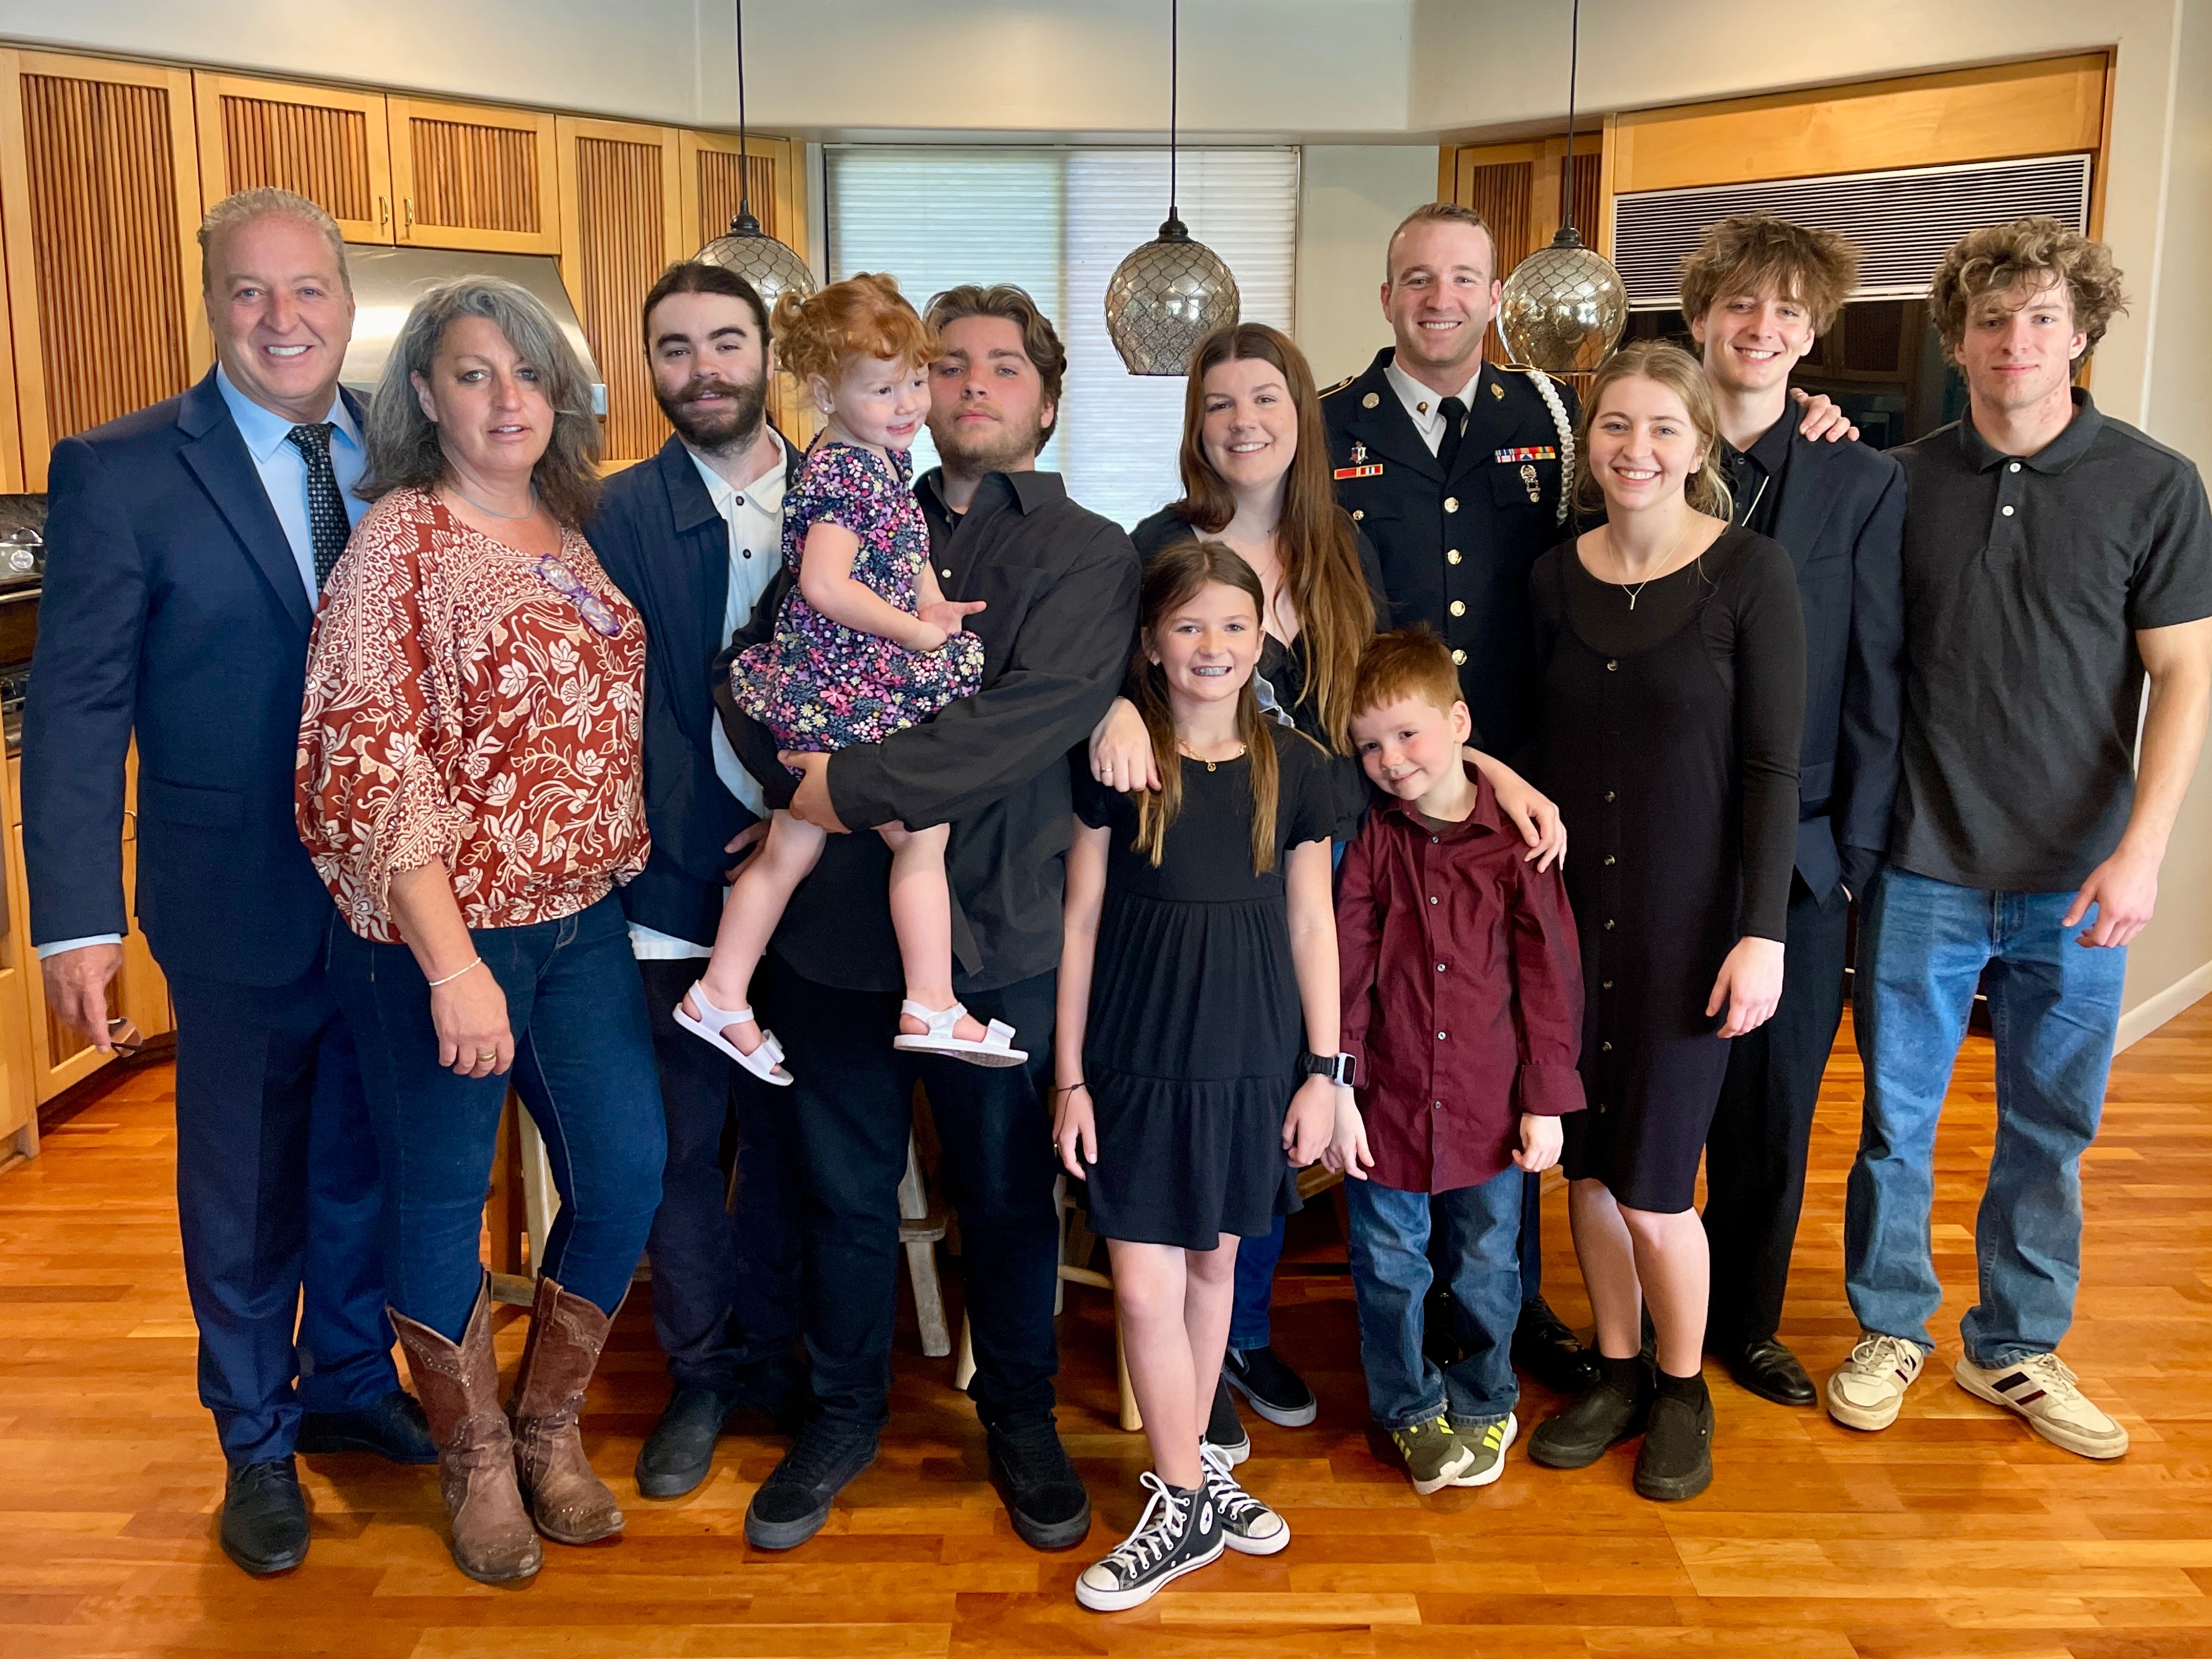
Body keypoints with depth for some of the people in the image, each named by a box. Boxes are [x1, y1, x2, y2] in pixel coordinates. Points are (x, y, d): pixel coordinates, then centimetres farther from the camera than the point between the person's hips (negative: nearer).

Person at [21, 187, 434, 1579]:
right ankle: (259, 1441, 34)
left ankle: (352, 1385, 41)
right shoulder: (119, 473, -9)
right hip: (244, 897, -3)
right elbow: (77, 708, -9)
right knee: (246, 1190, 13)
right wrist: (79, 920, -12)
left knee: (371, 1161, 18)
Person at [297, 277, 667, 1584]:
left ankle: (551, 1425, 30)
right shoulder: (399, 544, -11)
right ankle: (477, 1458, 30)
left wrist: (629, 871, 8)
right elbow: (370, 764, -17)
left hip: (583, 916, 6)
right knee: (443, 1194, 8)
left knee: (628, 1169, 7)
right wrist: (453, 964, -22)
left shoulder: (574, 537, 8)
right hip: (440, 928, -6)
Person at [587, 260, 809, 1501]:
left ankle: (771, 1350, 31)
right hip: (676, 887, -2)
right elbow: (631, 710, -9)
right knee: (684, 1145, 8)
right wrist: (725, 852, -16)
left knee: (786, 1134, 13)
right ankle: (701, 1375, 25)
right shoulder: (617, 516, -3)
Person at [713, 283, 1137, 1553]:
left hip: (999, 933, -2)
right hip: (836, 921, 3)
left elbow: (1031, 718, -16)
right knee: (846, 1191, 15)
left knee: (1009, 1197, 12)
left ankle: (1022, 1415, 34)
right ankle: (847, 1411, 35)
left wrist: (849, 785, -19)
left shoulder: (1089, 554, 0)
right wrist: (800, 773, -16)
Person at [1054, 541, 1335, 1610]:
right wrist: (1070, 1077, -2)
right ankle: (1188, 1502, 15)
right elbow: (1081, 922, 0)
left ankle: (1189, 1468, 31)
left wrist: (1324, 1070, 2)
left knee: (1213, 1264, 13)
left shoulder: (1295, 769, 0)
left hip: (1252, 1060, 2)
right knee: (1144, 1285, -2)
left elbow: (1310, 925, 5)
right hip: (1137, 1059, -1)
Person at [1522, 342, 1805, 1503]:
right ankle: (1618, 1375, 32)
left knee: (1652, 1183, 0)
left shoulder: (1750, 574, -8)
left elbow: (1772, 765, -9)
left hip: (1691, 912, -4)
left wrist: (1762, 932, -12)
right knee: (1585, 1159, 12)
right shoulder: (1555, 578, 4)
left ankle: (1684, 1390, 25)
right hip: (1571, 907, 4)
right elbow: (1544, 749, 9)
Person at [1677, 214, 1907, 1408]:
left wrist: (1854, 850, -2)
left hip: (1793, 851, 1)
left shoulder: (1863, 484, 3)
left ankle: (1744, 1321, 30)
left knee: (1771, 1105, 10)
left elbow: (1877, 680, 2)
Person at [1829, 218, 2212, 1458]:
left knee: (2052, 1127, 11)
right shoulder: (1901, 483, 2)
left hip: (2077, 881, 0)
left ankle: (2016, 1349, 28)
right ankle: (1892, 1327, 26)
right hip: (1924, 866, 0)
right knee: (1896, 1115, 8)